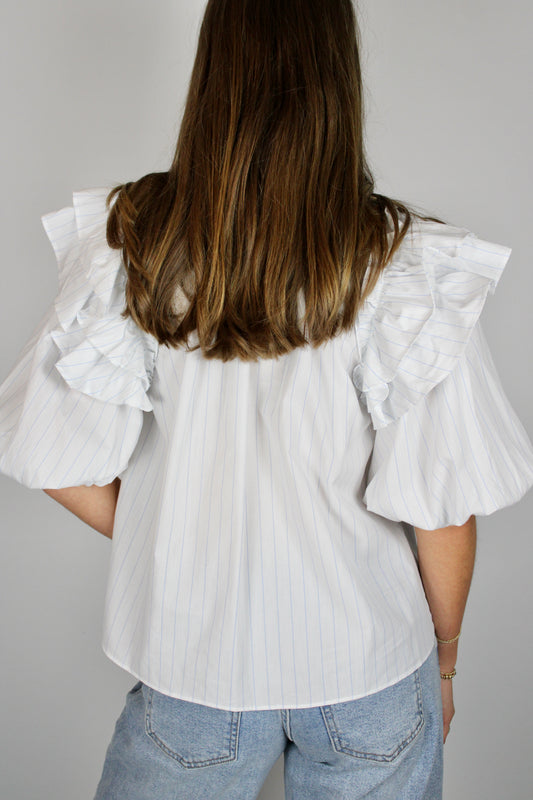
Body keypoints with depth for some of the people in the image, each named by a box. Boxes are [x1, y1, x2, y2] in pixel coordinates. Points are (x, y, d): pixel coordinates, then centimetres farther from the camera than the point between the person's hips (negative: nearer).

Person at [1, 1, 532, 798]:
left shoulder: (125, 241, -15)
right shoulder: (407, 268, -19)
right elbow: (444, 513, -13)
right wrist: (443, 660, 6)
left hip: (191, 658, 1)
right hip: (370, 671, 0)